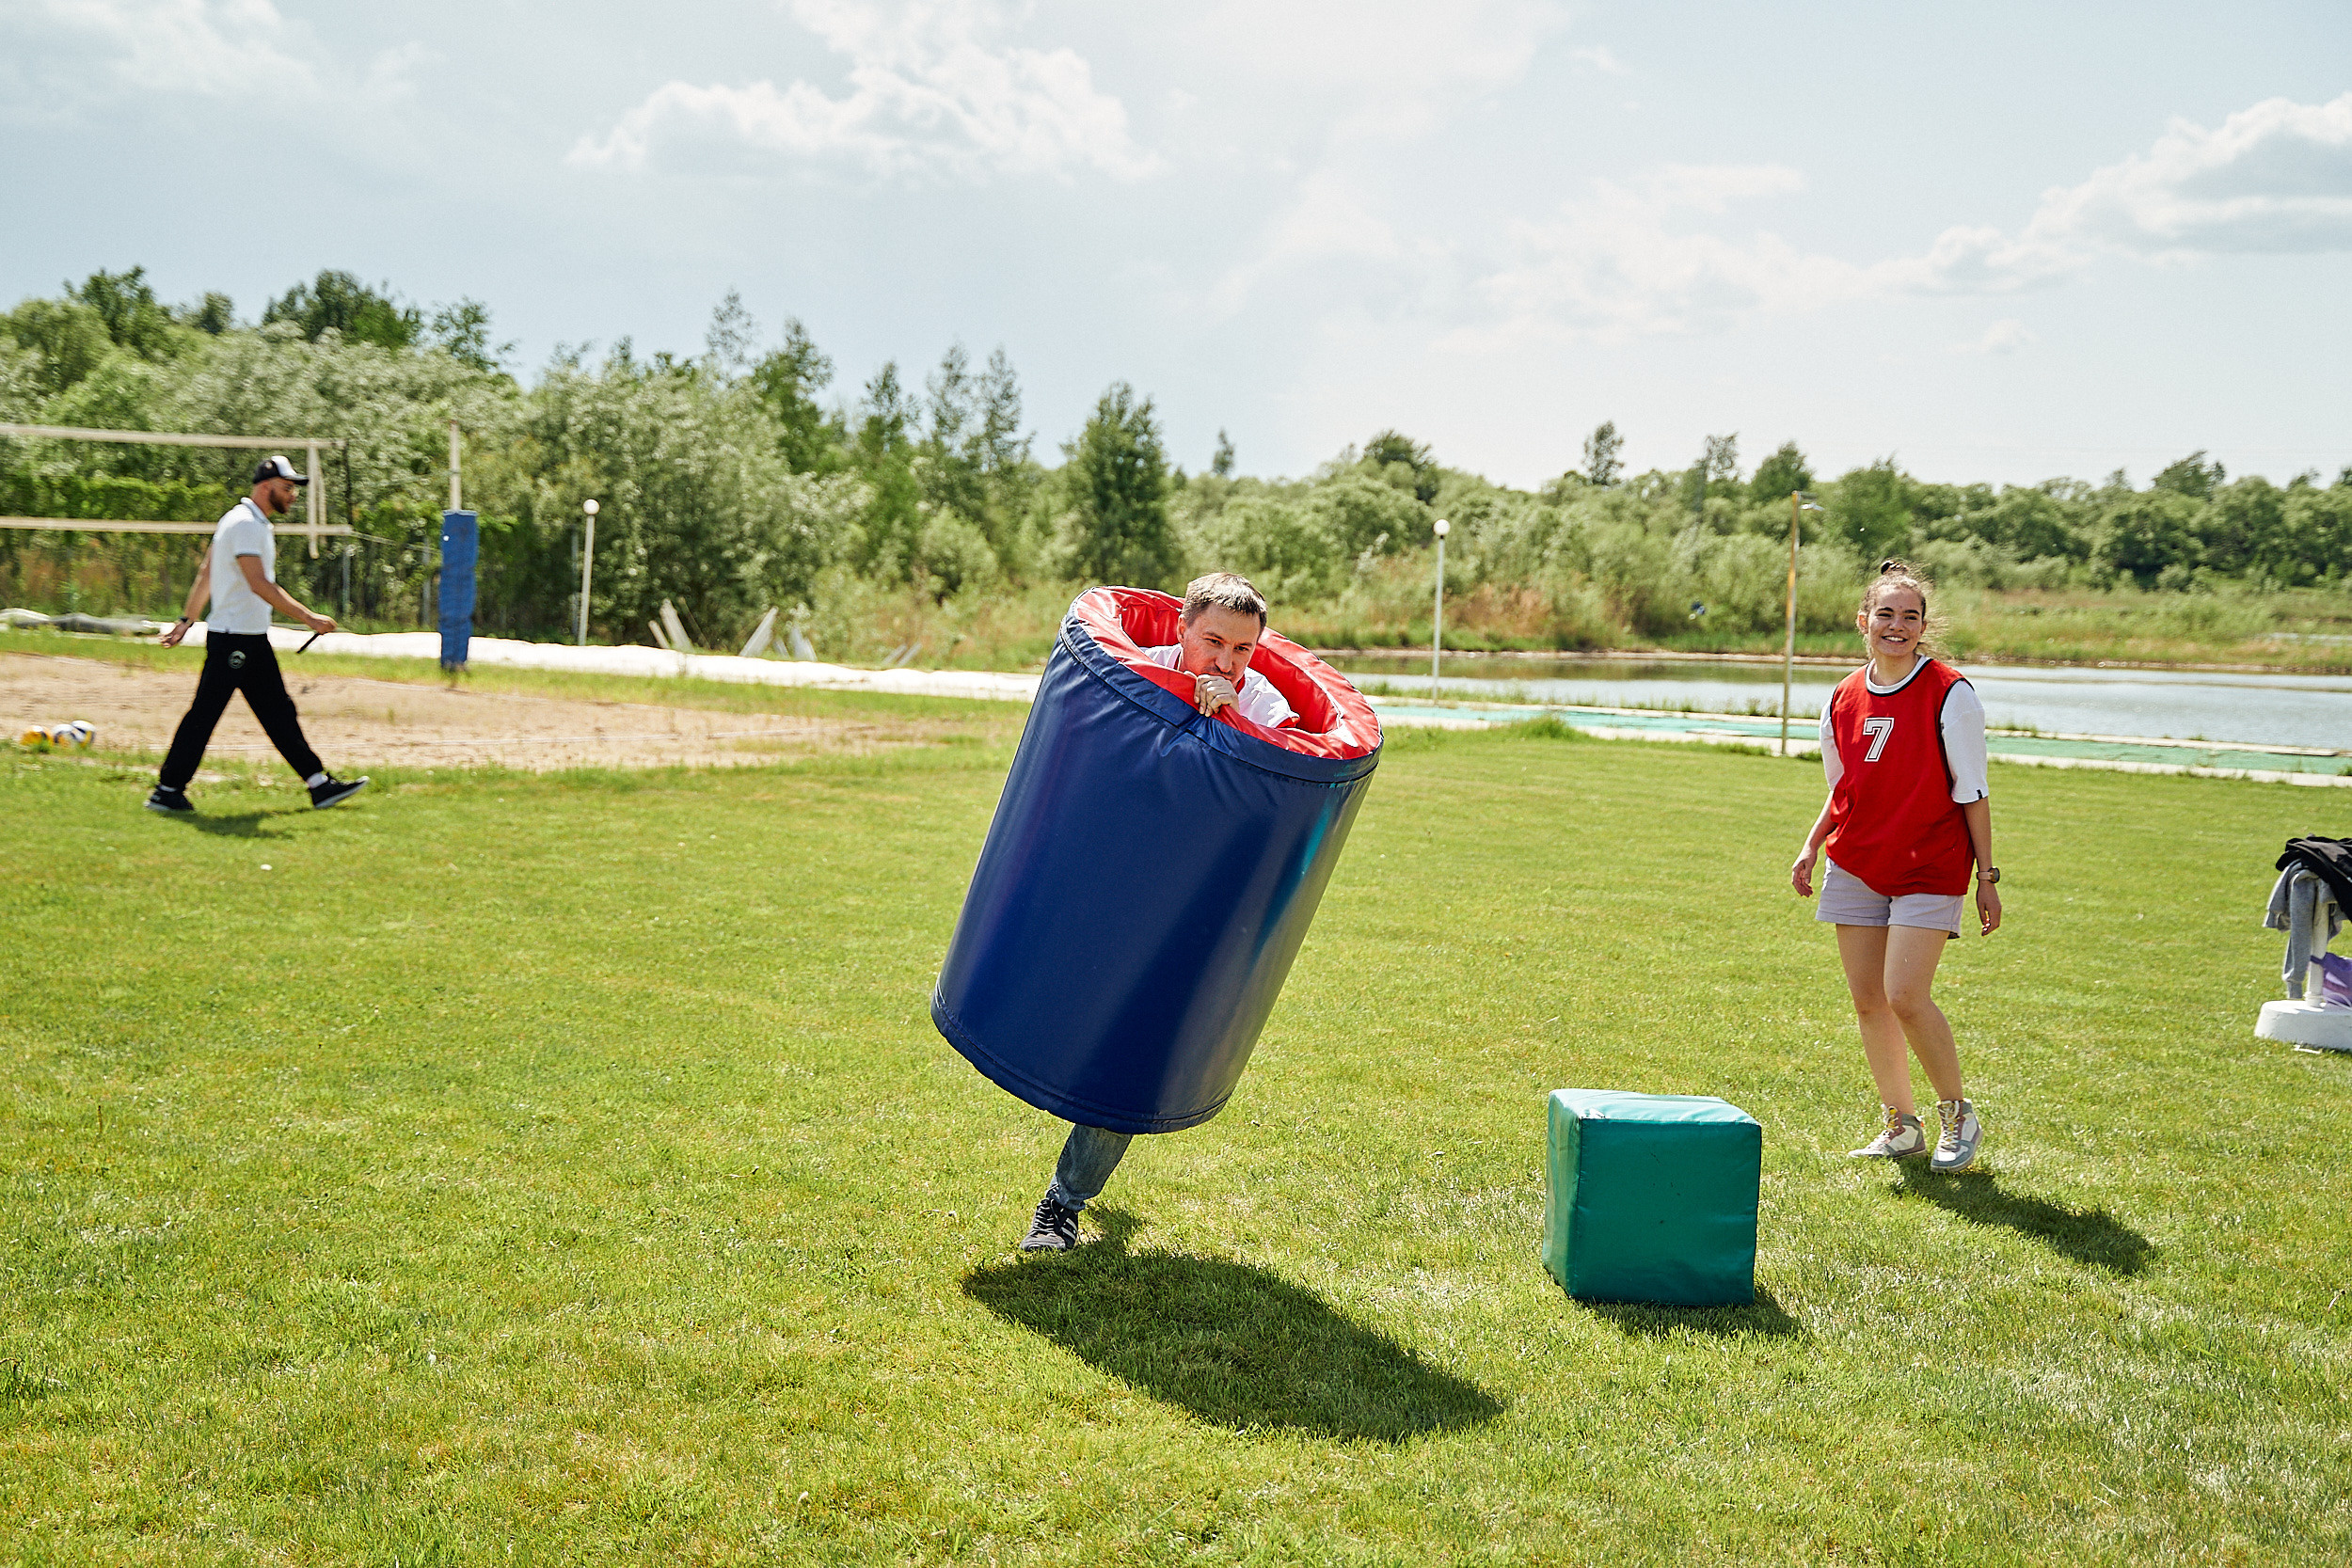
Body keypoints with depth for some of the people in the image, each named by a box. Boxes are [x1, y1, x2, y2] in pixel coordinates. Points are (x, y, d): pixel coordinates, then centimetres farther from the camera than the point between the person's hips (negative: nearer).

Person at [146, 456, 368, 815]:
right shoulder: (245, 523, -15)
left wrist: (187, 620, 24)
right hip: (234, 638, -11)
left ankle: (320, 785, 10)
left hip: (253, 639, 11)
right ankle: (168, 790, 1)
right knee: (204, 713, -5)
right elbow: (258, 583, -25)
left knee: (278, 712, 9)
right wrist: (307, 617, -27)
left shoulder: (253, 522, 17)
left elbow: (205, 574, 21)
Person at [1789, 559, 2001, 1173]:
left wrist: (1986, 876, -5)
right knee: (1868, 1000, 5)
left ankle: (1960, 1115, 7)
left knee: (1905, 996, -14)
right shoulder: (1844, 698, 7)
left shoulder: (1949, 693, -8)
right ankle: (1902, 1127, 19)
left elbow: (1973, 792, -5)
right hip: (1856, 868, 5)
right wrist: (1811, 847, 5)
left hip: (1929, 869, -5)